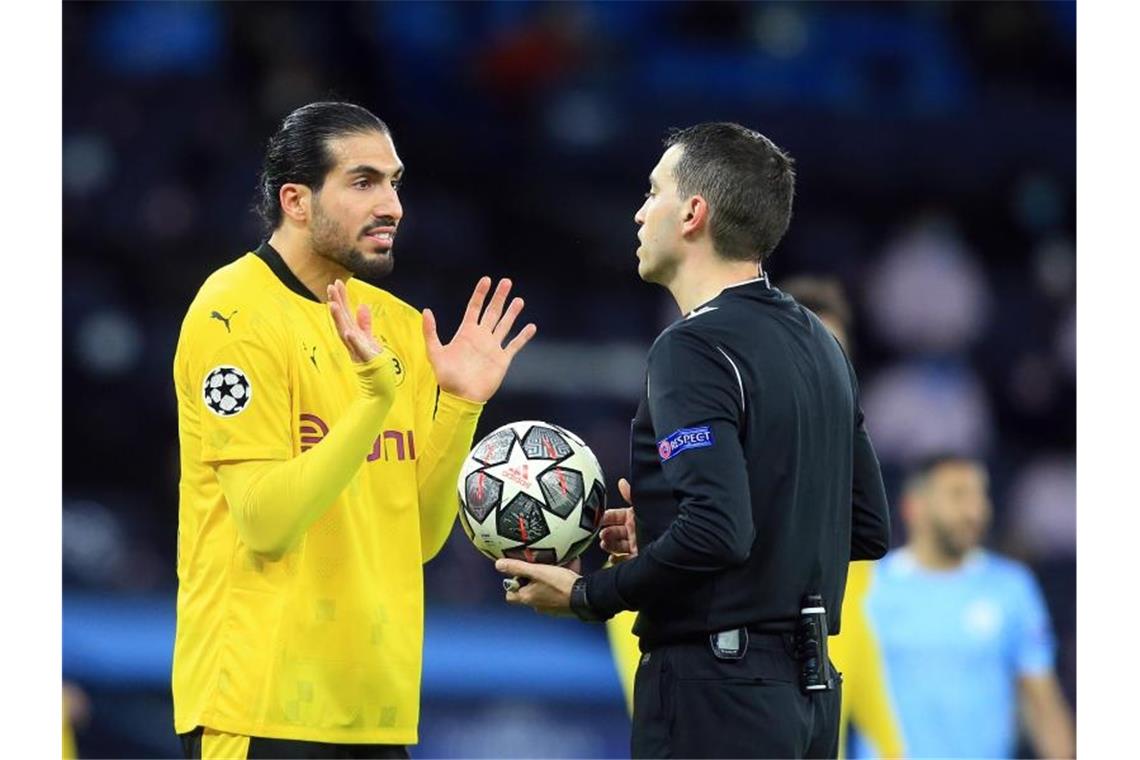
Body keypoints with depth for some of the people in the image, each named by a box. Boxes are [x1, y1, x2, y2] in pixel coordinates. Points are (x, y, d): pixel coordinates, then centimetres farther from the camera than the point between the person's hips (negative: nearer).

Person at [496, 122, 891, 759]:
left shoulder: (696, 348, -14)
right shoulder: (818, 343, 14)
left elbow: (717, 531, -25)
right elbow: (869, 529, 18)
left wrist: (587, 596, -11)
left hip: (717, 688, -9)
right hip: (808, 681, 9)